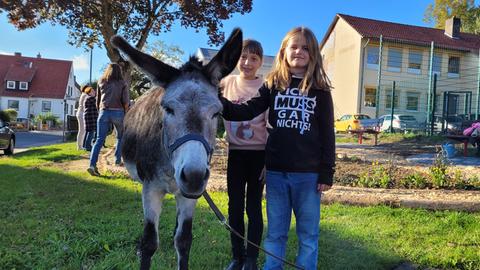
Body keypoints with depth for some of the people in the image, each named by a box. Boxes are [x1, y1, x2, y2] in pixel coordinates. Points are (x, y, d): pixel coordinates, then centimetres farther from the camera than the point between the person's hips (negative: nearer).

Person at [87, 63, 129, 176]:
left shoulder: (101, 82, 14)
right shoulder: (122, 83, 5)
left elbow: (97, 101, 17)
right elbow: (126, 101, -5)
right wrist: (125, 114, 7)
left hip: (104, 112, 2)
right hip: (117, 112, -2)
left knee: (99, 140, -4)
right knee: (120, 138, 20)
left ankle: (92, 165, -17)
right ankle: (117, 160, 19)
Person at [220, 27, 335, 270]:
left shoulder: (320, 91, 1)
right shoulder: (273, 85, 4)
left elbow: (327, 134, 1)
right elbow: (248, 110, -7)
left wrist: (327, 172, -3)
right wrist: (219, 102, -23)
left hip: (308, 173, -1)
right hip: (276, 171, 1)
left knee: (308, 233, 11)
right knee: (275, 232, 14)